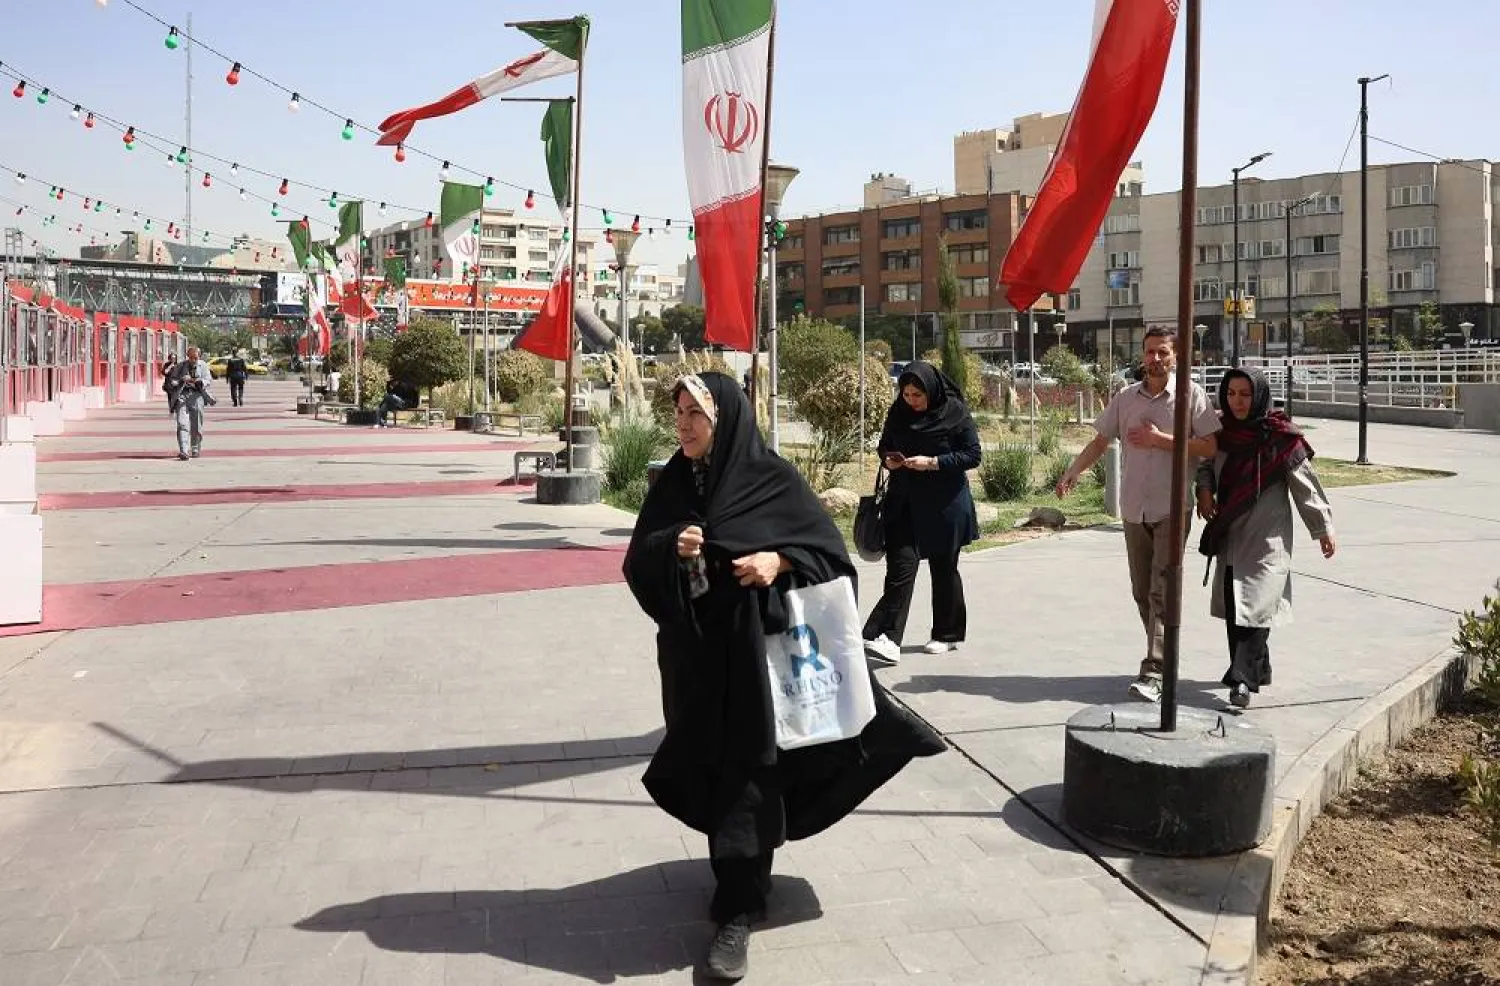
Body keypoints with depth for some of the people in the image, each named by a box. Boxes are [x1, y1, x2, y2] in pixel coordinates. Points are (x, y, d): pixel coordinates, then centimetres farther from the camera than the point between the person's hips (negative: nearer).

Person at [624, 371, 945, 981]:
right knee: (710, 770, 14)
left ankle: (738, 912, 4)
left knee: (747, 772, -4)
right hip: (693, 654, 5)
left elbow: (831, 550, -3)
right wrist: (670, 548, -16)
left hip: (754, 650, -4)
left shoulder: (773, 480, -6)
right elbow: (636, 563, 5)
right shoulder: (672, 485, 5)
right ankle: (740, 871, 39)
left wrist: (780, 561, -21)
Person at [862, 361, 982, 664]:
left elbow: (973, 455, -9)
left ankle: (947, 634, 23)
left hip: (944, 503, -3)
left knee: (943, 568, 8)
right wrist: (888, 458, -6)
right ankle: (888, 638, -14)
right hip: (905, 502, 3)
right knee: (901, 565, -8)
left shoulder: (955, 413, -9)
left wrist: (932, 463, -20)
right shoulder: (898, 413, 3)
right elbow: (884, 445, 17)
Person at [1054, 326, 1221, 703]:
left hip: (1172, 509, -5)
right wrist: (1072, 472, -6)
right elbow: (1100, 441, 10)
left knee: (1162, 593, -10)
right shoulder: (1125, 398, 8)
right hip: (1134, 509, 5)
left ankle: (1152, 674, -13)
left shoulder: (1192, 395, -3)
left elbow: (1209, 447, -8)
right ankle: (1164, 657, 27)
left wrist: (1160, 440, -15)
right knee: (1142, 592, 11)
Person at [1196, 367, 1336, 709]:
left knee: (1255, 605, -12)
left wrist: (1323, 527, 0)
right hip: (1230, 536, 6)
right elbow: (1206, 464, 21)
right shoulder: (1222, 431, 4)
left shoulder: (1280, 438, -11)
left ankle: (1243, 679, -16)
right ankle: (1258, 671, 23)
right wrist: (1204, 490, 0)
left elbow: (1305, 483, -5)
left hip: (1267, 539, -6)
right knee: (1233, 607, 9)